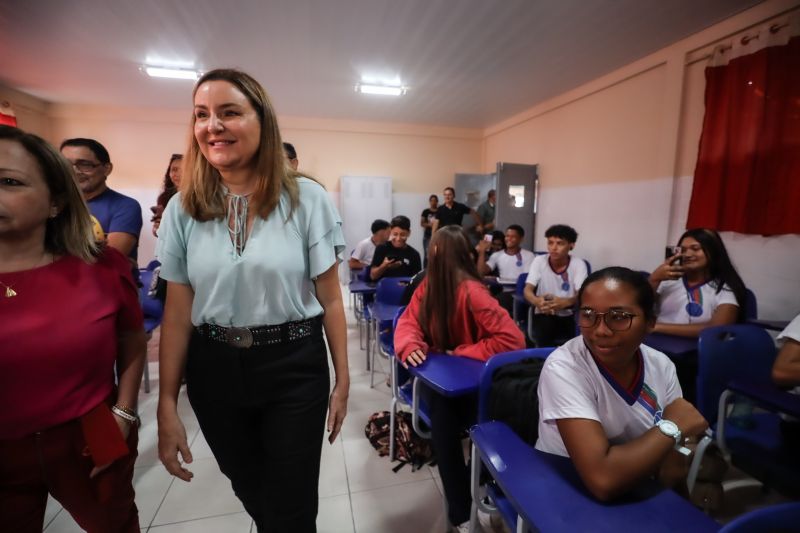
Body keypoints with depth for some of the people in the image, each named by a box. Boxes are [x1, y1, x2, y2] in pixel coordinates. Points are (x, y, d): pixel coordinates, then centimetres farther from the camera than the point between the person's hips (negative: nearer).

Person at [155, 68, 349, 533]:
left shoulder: (307, 199, -10)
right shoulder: (184, 208, -1)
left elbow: (330, 299, -7)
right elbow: (178, 312, 1)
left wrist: (342, 381, -4)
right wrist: (167, 405, 2)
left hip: (294, 366, -3)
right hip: (214, 369, 4)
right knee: (249, 490, 26)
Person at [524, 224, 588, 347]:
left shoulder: (579, 264, -5)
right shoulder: (539, 261, -4)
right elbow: (527, 290, -12)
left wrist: (564, 302, -39)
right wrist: (537, 301, -37)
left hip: (568, 317, 1)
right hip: (543, 316, 0)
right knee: (545, 325, -32)